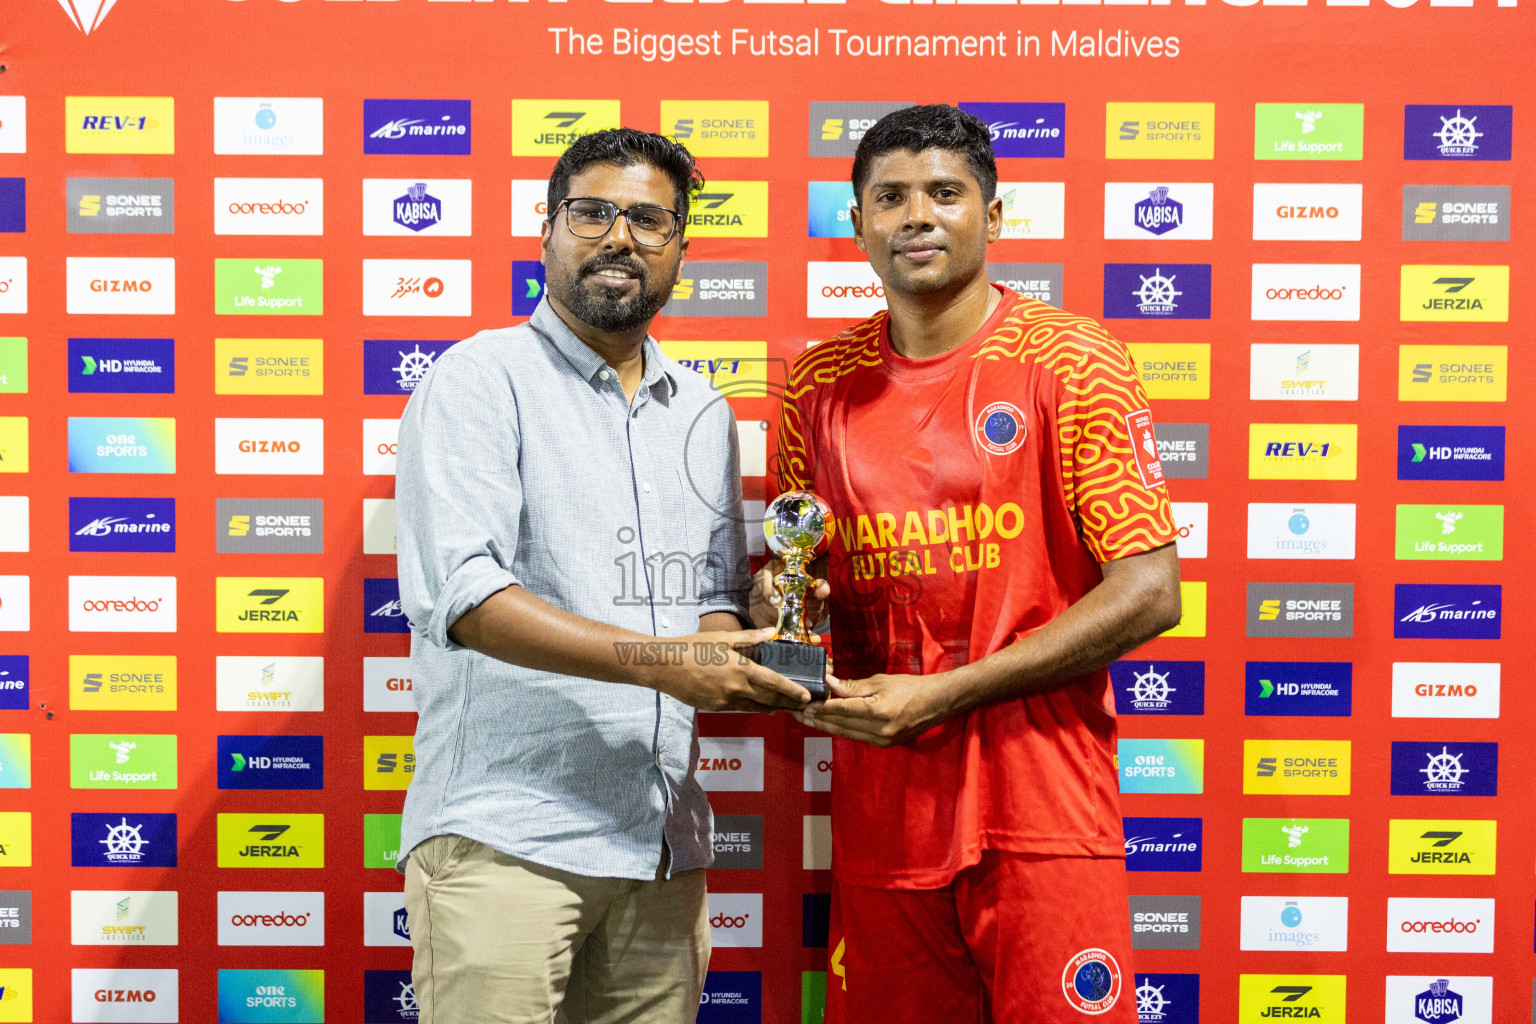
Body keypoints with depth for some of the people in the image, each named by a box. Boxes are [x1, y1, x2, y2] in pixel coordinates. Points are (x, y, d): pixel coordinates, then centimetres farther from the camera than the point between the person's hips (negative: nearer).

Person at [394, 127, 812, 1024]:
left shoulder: (704, 412, 16)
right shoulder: (481, 379, -3)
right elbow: (465, 594, -15)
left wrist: (726, 655, -4)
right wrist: (662, 661, -21)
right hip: (505, 835, -5)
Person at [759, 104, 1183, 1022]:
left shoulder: (1073, 363, -5)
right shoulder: (822, 383, 8)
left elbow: (1149, 593, -10)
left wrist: (940, 695, -15)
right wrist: (777, 600, -5)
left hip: (1040, 804, -3)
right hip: (881, 807, 4)